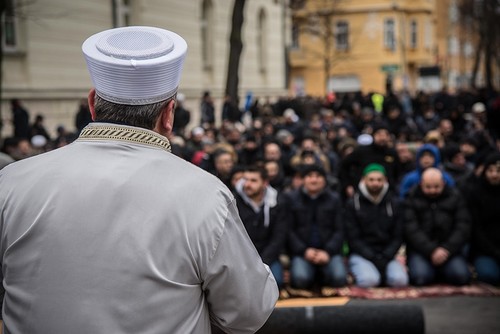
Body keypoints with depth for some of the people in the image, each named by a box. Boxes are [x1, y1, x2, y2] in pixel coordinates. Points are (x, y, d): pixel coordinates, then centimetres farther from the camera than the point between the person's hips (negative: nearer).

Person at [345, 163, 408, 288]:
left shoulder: (394, 203, 8)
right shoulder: (353, 203, 0)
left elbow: (398, 236, 5)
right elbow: (353, 238, -4)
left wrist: (385, 258, -11)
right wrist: (373, 258, -15)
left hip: (388, 255, 2)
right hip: (361, 255, -2)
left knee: (400, 279, -27)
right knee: (369, 280, -32)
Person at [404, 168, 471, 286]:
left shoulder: (455, 197, 8)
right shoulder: (412, 198, 2)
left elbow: (463, 227, 0)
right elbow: (411, 230, -9)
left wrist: (447, 249, -14)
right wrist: (431, 251, -20)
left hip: (449, 248, 2)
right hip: (420, 249, -2)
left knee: (461, 276, -22)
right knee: (420, 277, -29)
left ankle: (440, 271, 10)